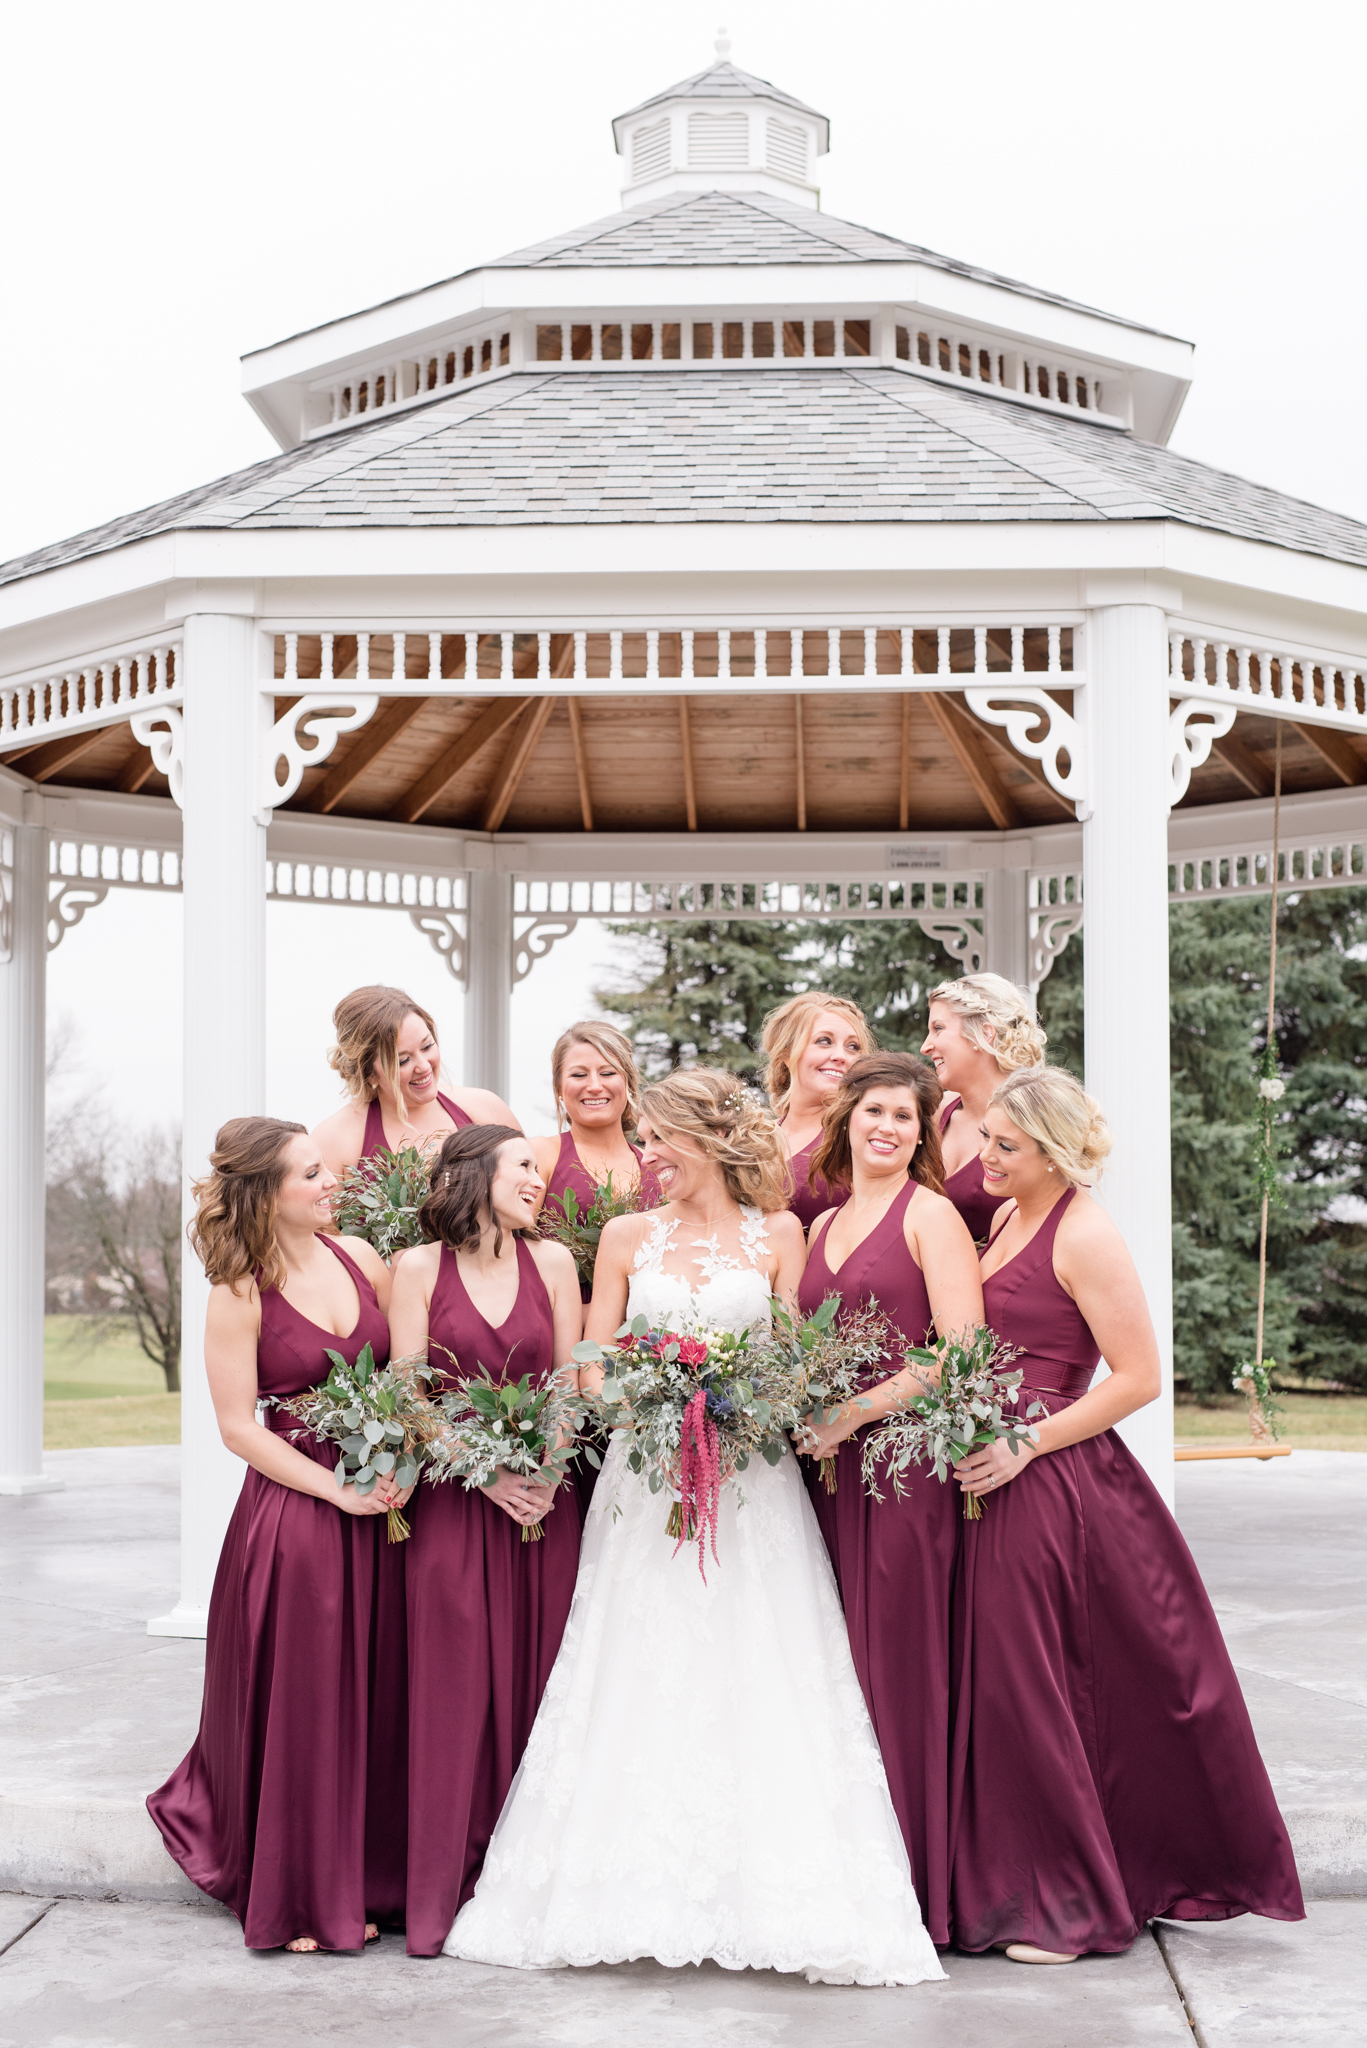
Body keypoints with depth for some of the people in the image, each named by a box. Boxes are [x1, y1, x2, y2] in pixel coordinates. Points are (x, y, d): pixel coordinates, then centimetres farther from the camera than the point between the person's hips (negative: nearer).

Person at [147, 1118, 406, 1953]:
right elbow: (241, 1425, -9)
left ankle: (360, 1885, 25)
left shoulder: (359, 1258, 6)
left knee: (369, 1700, 10)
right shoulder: (240, 1294, -8)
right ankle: (295, 1901, 19)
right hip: (290, 1517, -5)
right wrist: (339, 1491, -13)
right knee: (296, 1707, 3)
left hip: (380, 1510, 5)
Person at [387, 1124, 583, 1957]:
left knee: (537, 1686, 3)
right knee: (456, 1692, -3)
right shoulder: (420, 1268, 1)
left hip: (545, 1502, 2)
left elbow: (571, 1382, 7)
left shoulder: (553, 1261, 8)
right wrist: (485, 1474, -10)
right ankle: (443, 1896, 6)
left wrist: (546, 1472, -8)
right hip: (455, 1502, -2)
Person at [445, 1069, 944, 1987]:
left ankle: (777, 1895, -1)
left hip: (752, 1479, -2)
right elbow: (592, 1365, 8)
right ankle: (640, 1890, 4)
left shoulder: (779, 1236, 6)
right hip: (644, 1479, 2)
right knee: (640, 1686, -1)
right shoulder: (628, 1237, 11)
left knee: (756, 1683, -5)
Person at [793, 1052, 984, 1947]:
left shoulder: (929, 1215, -2)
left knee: (899, 1665, -4)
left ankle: (915, 1886, 4)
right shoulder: (822, 1226, 18)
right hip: (830, 1467, 6)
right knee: (840, 1665, 6)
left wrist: (856, 1411, -13)